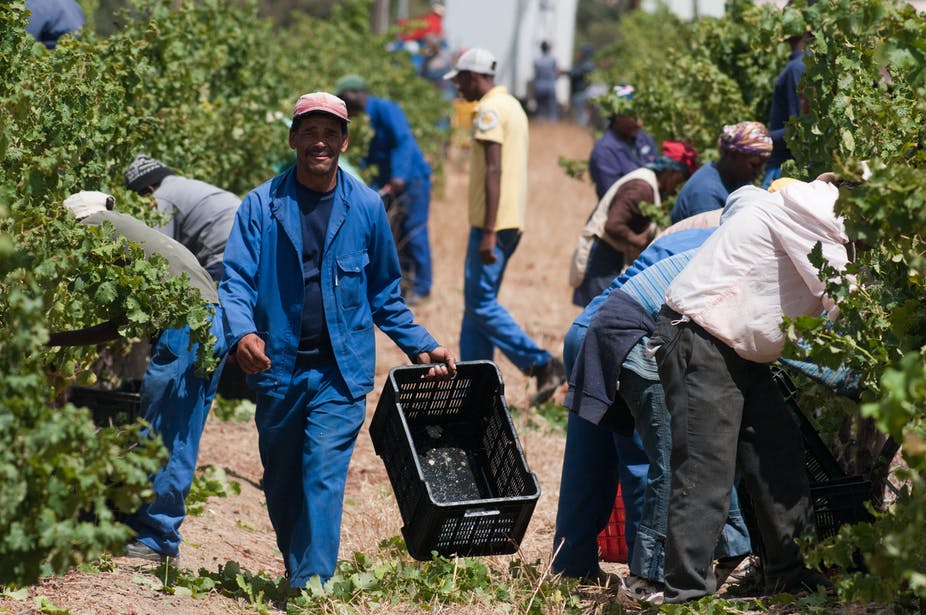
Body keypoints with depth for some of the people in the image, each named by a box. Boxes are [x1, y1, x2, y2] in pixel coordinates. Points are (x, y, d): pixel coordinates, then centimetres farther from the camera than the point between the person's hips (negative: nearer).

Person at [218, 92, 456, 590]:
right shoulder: (261, 206, 1)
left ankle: (309, 589, -17)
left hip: (341, 373, -1)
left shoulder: (365, 207, 4)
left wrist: (420, 346, 6)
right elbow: (235, 279, -6)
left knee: (323, 479, -14)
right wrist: (242, 333, -26)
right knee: (280, 485, 12)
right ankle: (296, 570, 33)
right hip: (278, 369, 1)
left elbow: (384, 292, 14)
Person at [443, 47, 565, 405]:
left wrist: (488, 233, -24)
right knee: (478, 302, 12)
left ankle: (542, 365, -14)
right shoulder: (512, 106, 18)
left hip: (492, 222, -10)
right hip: (512, 221, 10)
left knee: (481, 303, -9)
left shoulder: (490, 110, -13)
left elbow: (494, 171, -20)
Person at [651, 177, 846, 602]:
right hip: (699, 344, -11)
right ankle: (687, 591, -11)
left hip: (739, 352, 11)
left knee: (779, 453, 10)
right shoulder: (810, 213, -18)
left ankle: (788, 571, 18)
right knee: (706, 471, -12)